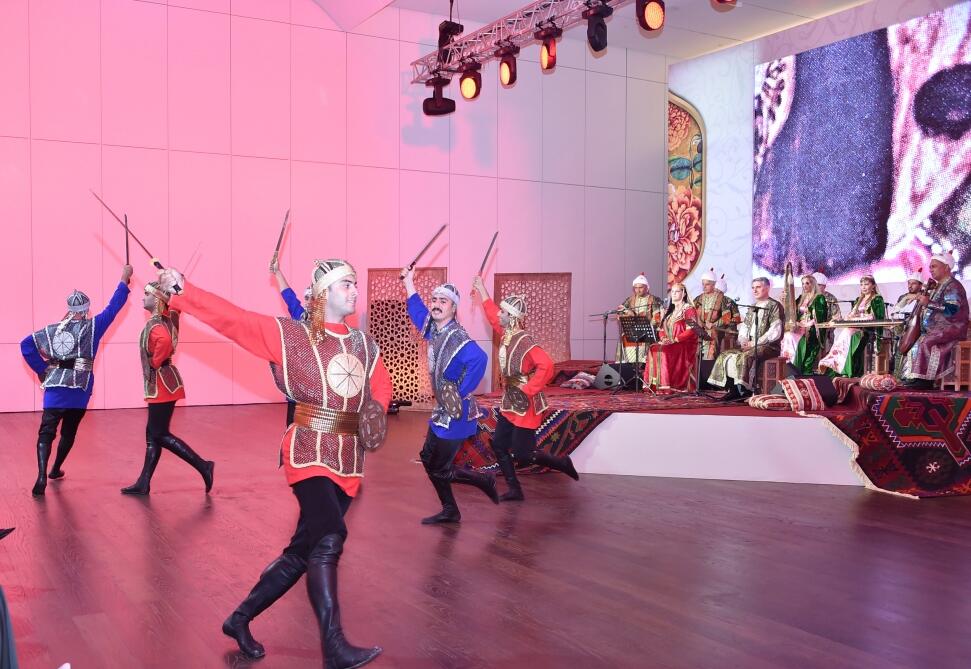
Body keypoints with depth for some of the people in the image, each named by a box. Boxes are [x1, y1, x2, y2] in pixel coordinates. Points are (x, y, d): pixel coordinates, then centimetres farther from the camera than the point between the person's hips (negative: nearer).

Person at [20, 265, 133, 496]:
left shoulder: (52, 329, 8)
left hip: (55, 387, 1)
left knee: (46, 432, -3)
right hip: (80, 389, -1)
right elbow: (113, 308, 6)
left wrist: (42, 369, 7)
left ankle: (42, 476, -21)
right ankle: (56, 470, 30)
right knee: (69, 432, 18)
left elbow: (26, 345, 2)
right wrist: (124, 280, 15)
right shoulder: (92, 327, 1)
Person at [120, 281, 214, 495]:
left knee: (160, 435, -5)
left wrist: (156, 362, -20)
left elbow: (165, 341, -36)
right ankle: (143, 483, 16)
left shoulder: (154, 324, -19)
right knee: (152, 434, 11)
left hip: (161, 386, -10)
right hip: (163, 384, 10)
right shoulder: (168, 317, 8)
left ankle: (203, 466, -4)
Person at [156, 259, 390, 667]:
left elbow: (382, 385, 24)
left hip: (349, 460, 6)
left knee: (302, 551, 10)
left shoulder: (363, 344, 12)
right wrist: (181, 290, -13)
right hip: (310, 453, -6)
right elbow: (232, 319, -6)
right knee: (329, 538, -24)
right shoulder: (289, 334, -2)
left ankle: (241, 619, 28)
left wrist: (377, 414, 5)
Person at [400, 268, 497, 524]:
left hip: (456, 413, -9)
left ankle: (484, 481, 19)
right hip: (442, 410, 9)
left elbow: (478, 359, -41)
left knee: (439, 469, -2)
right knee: (429, 459, 17)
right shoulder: (433, 329, 3)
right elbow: (417, 312, 24)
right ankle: (450, 510, 30)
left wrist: (463, 393, -33)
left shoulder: (457, 337, -23)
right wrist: (409, 283, 22)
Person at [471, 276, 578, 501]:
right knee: (499, 445, 8)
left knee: (522, 454, -4)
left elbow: (546, 366, -32)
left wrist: (528, 390, -28)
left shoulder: (525, 341, -23)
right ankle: (514, 490, 16)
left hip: (525, 406, -9)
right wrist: (481, 290, 24)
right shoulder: (507, 334, 3)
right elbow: (492, 316, 21)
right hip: (510, 404, 9)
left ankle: (561, 463, 16)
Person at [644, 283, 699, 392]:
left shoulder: (689, 309, 0)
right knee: (653, 350, -23)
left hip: (685, 344, -6)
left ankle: (666, 386, -33)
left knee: (664, 351, -33)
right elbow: (662, 328, 20)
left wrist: (675, 339, -19)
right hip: (668, 344, 6)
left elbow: (691, 331, -11)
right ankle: (653, 384, -26)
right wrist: (663, 338, -3)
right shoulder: (669, 310, 22)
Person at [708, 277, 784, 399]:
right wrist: (743, 341, -3)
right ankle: (733, 389, -11)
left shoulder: (774, 306, -5)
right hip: (750, 345, 8)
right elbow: (744, 328, 20)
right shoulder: (752, 308, 21)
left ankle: (746, 391, -26)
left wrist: (754, 343, -17)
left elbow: (775, 332, -15)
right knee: (725, 356, -9)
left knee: (745, 357, -34)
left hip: (768, 346, -8)